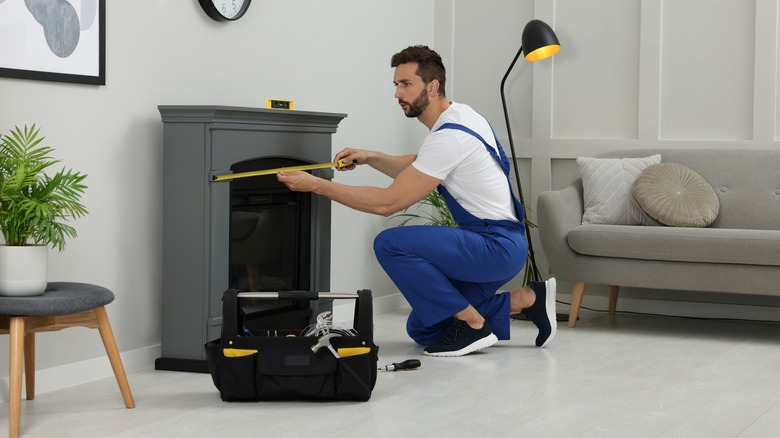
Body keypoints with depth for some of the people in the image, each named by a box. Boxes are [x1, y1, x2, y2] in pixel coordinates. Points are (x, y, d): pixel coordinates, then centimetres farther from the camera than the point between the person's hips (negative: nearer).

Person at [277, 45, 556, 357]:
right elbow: (418, 168, 28)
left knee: (391, 244, -24)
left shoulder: (450, 137, -22)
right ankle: (526, 300, 14)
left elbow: (389, 202, -22)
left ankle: (472, 324, -12)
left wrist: (317, 185, -19)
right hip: (494, 241, 10)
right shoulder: (459, 115, 9)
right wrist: (370, 158, 11)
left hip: (497, 246, -10)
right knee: (423, 330, 14)